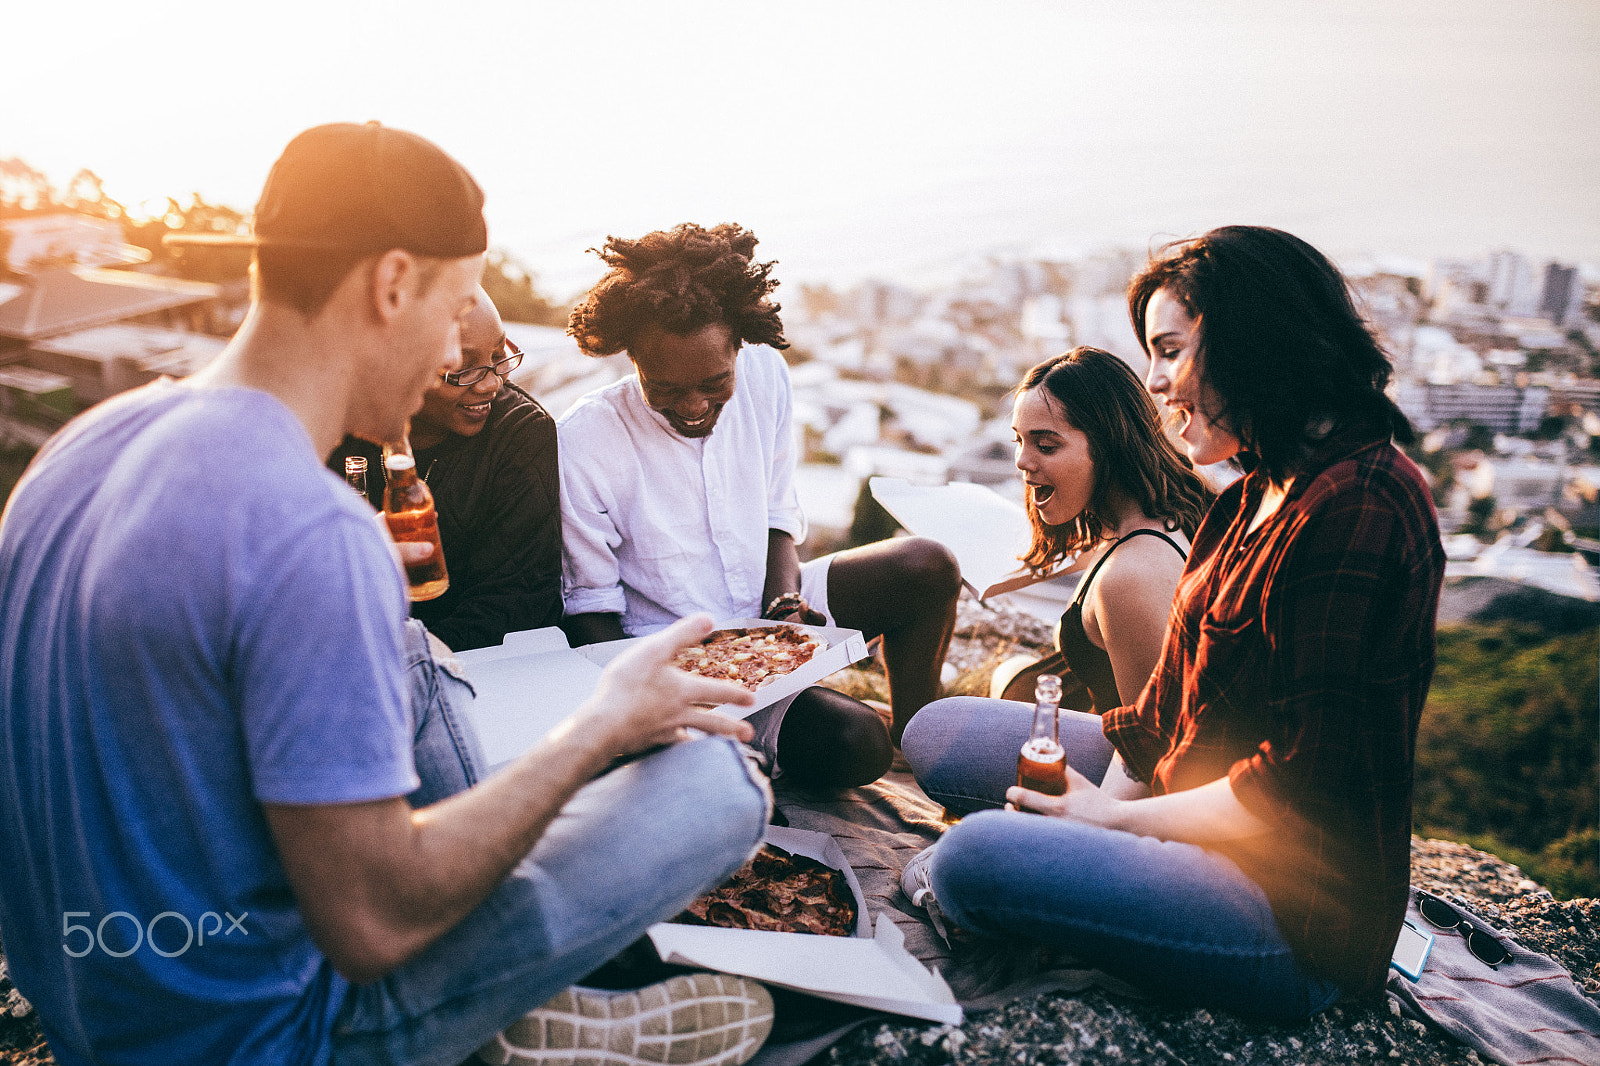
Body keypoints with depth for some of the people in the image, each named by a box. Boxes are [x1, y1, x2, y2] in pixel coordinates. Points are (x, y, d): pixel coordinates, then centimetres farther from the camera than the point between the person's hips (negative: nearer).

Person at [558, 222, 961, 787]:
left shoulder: (763, 375, -6)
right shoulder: (583, 441, -20)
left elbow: (778, 517, 7)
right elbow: (590, 609, -11)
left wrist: (783, 601, -12)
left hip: (765, 609, 6)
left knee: (928, 568, -11)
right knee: (854, 745, -25)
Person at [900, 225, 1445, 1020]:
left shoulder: (1358, 507, -23)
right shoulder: (1252, 499, 10)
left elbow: (1303, 789, -25)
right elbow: (1171, 696, 9)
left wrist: (1115, 818, -13)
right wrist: (1101, 804, -4)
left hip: (1303, 913, -9)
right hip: (1198, 808, 10)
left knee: (976, 863, -24)